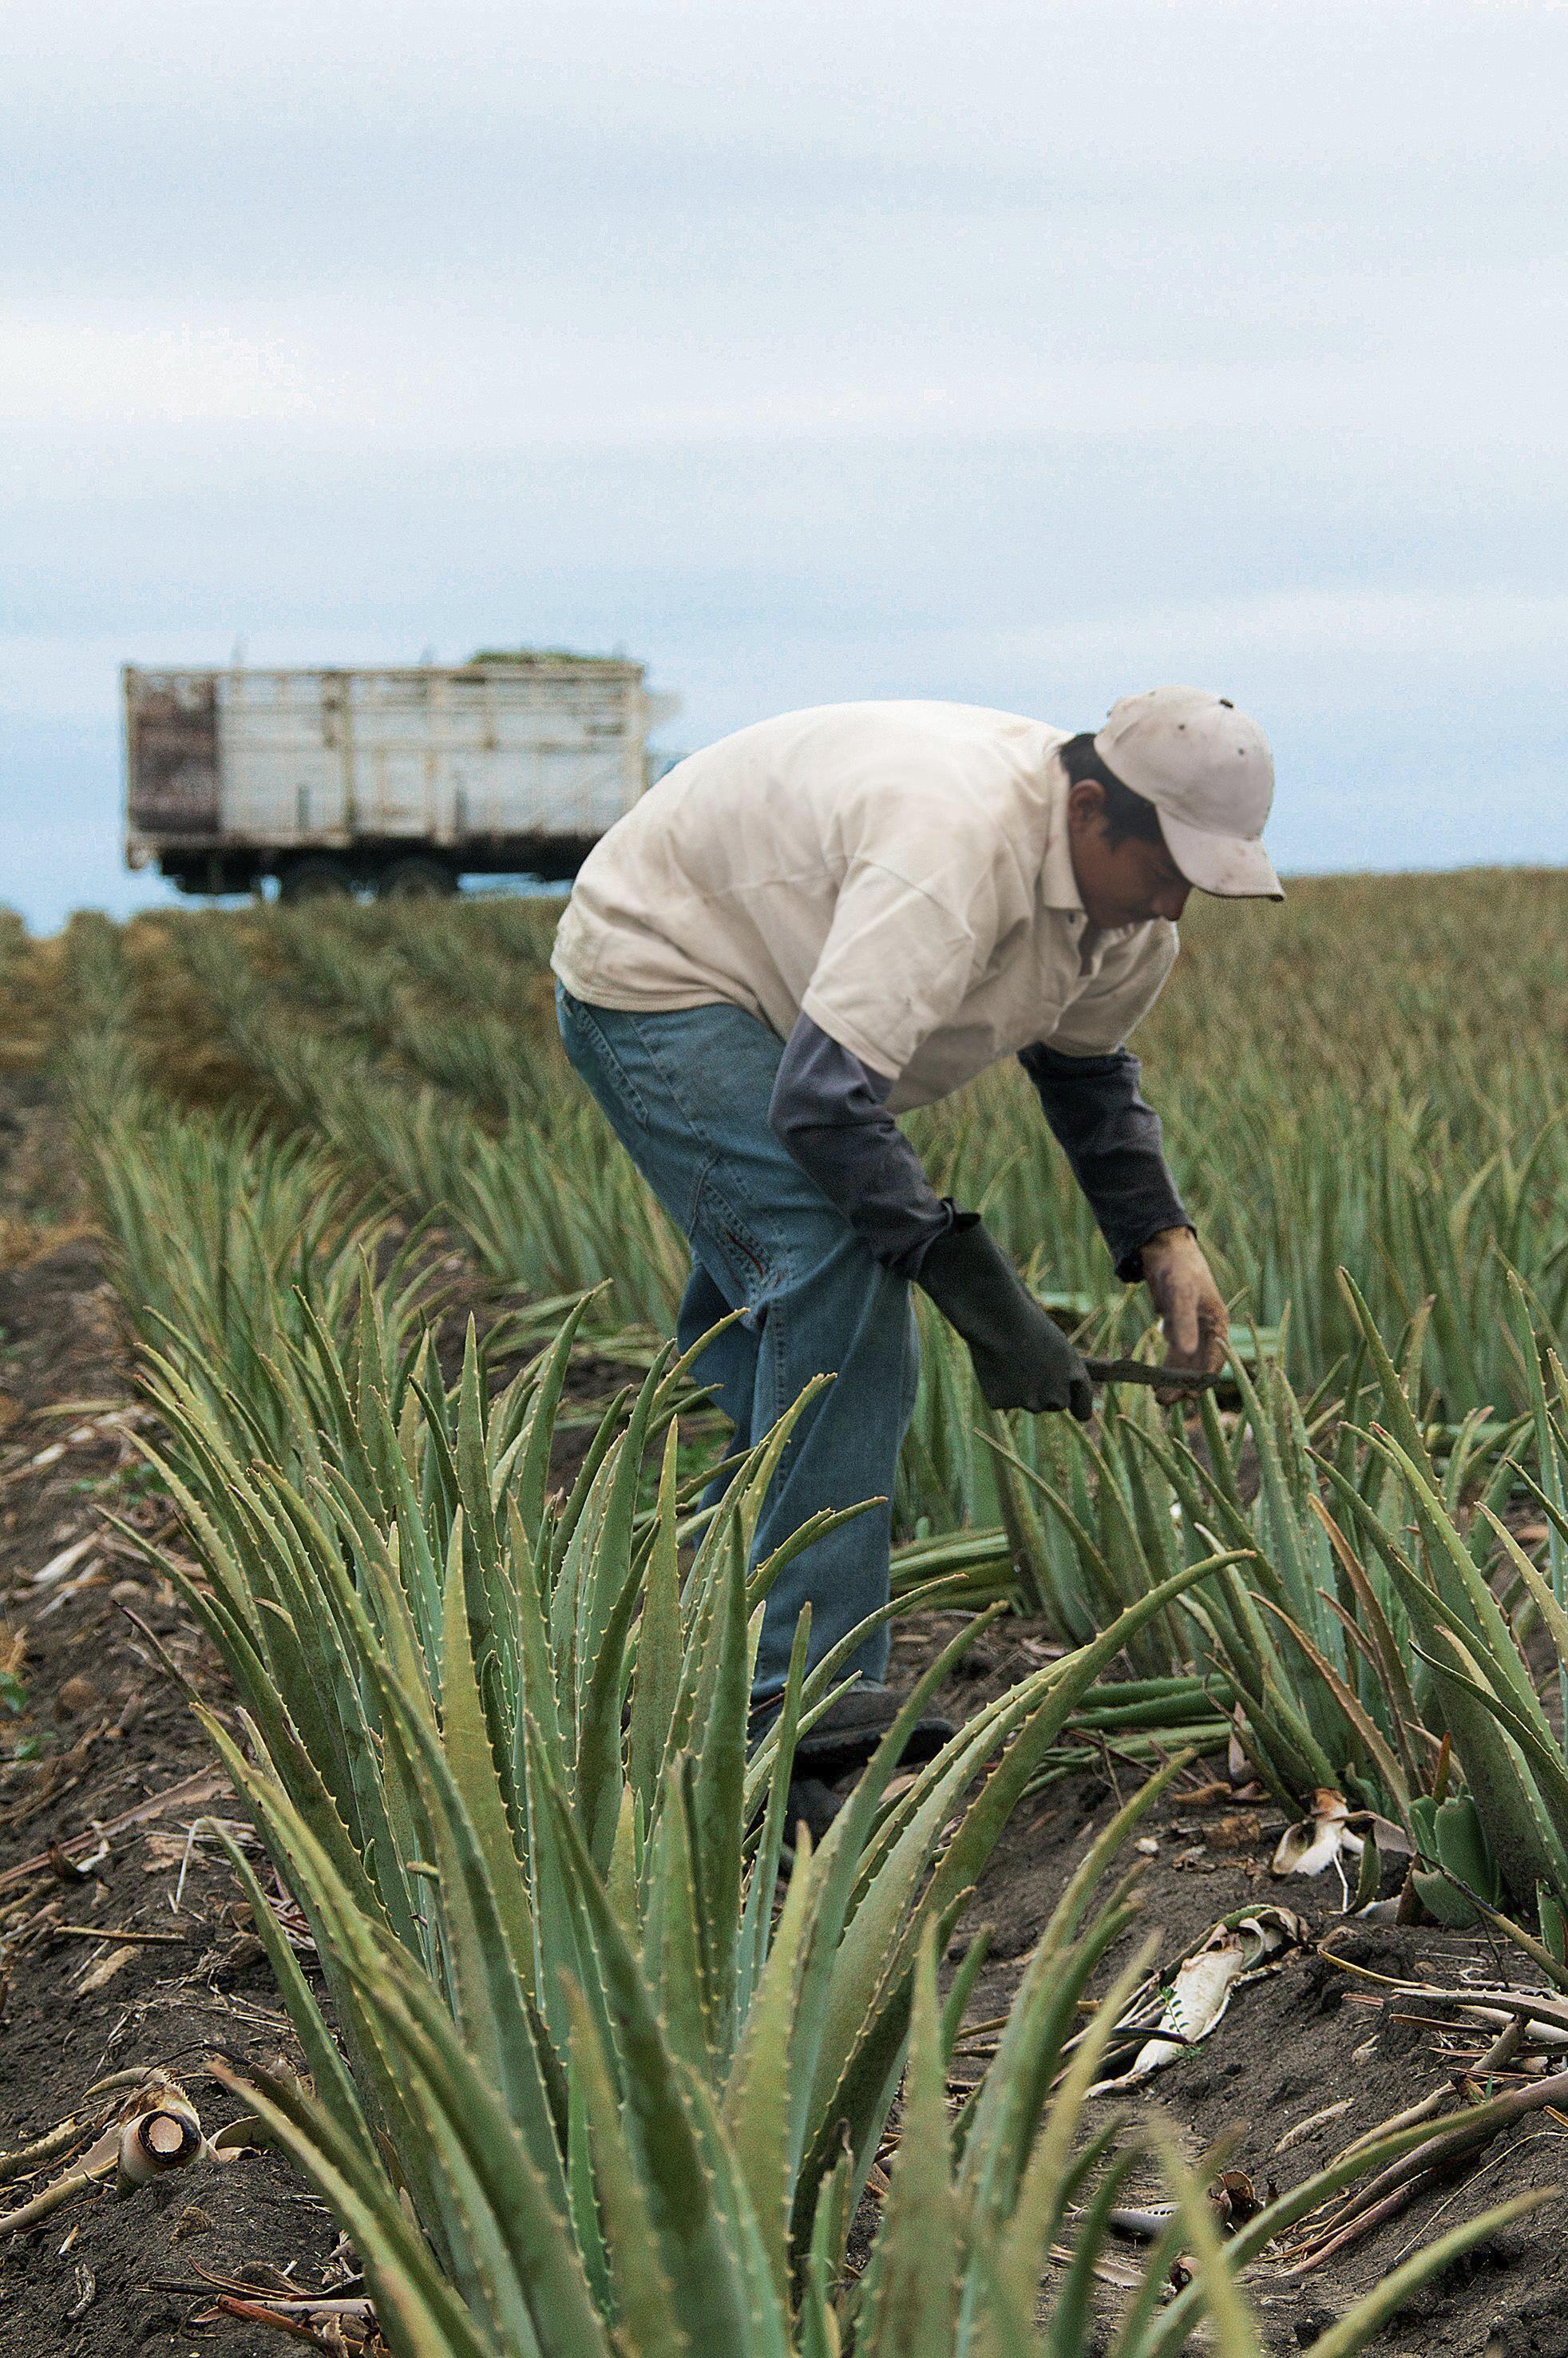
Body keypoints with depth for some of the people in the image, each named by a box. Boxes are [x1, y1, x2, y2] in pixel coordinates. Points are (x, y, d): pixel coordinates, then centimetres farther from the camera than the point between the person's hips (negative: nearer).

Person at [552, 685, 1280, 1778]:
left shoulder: (1128, 891, -6)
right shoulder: (953, 848, -37)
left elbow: (1085, 1060, 14)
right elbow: (821, 1101, -42)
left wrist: (1163, 1238, -1)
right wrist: (983, 1292, -38)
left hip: (764, 997, 10)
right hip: (653, 971, -10)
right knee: (836, 1266, -24)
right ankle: (798, 1690, -22)